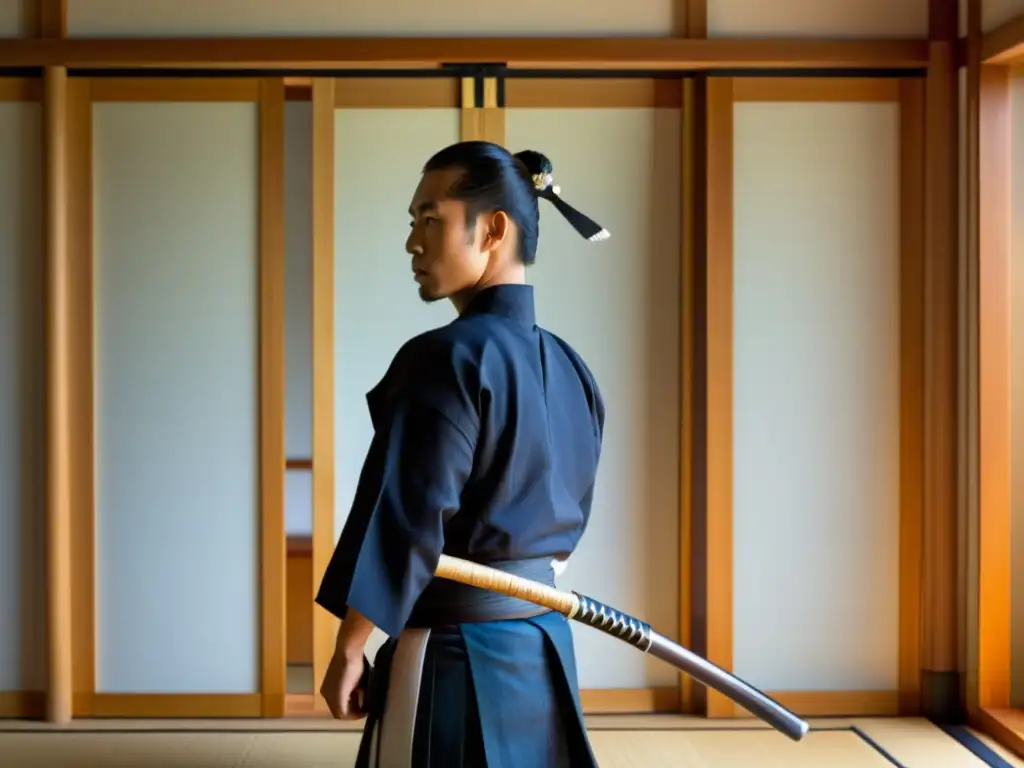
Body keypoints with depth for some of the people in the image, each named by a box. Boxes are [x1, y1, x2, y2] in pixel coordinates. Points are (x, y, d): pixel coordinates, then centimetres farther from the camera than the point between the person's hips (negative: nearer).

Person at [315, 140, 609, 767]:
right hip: (546, 646, 8)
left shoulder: (447, 358, -18)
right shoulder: (572, 370, 6)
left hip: (454, 658, -8)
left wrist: (350, 651, -9)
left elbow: (403, 523, -19)